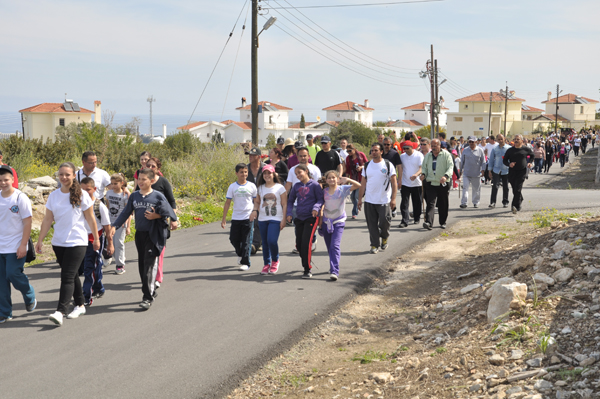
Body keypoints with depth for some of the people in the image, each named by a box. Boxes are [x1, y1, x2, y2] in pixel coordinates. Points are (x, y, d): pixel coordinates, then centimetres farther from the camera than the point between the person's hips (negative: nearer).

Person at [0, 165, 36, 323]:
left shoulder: (20, 198, -8)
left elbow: (27, 222, -8)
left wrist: (23, 245, -13)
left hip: (16, 247, -4)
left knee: (13, 274, -11)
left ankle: (30, 298, 19)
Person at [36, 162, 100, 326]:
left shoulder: (82, 195, -5)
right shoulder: (53, 196, 5)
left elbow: (90, 218, 1)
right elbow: (47, 219, 9)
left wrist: (96, 238, 5)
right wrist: (40, 240, 6)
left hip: (77, 242, -5)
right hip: (58, 242, 5)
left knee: (67, 277, -12)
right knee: (72, 275, 15)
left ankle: (60, 311, -17)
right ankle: (80, 305, 28)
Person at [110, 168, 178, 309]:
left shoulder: (158, 196, -5)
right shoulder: (134, 196, 8)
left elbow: (168, 211, -2)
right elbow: (125, 213, 8)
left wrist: (173, 221, -17)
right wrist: (114, 226, 0)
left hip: (153, 235, -5)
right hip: (139, 234, 6)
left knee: (150, 265, -9)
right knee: (141, 265, 10)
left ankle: (148, 297, -8)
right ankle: (151, 291, 25)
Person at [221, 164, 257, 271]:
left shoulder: (251, 186, 1)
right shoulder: (232, 187, 2)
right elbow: (228, 202, 4)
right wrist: (224, 218, 1)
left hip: (248, 218, -2)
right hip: (236, 218, 2)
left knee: (246, 241, -3)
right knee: (234, 239, 5)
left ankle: (245, 263, 5)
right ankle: (240, 254, 33)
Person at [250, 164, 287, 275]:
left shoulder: (279, 187, 0)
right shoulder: (260, 188, 10)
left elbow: (284, 204, 0)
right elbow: (257, 202, 19)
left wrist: (284, 219, -6)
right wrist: (255, 210, -2)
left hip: (275, 219, -4)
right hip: (262, 219, 4)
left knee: (272, 241, -16)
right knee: (265, 243, 6)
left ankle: (275, 261, 7)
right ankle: (267, 264, 18)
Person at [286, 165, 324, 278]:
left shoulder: (314, 185, -4)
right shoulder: (297, 186, 10)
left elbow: (320, 199, -3)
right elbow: (290, 200, 18)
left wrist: (316, 208, -21)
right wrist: (289, 213, 6)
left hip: (311, 218, -6)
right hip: (299, 218, 6)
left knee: (306, 242, -14)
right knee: (299, 244, 7)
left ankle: (307, 270, -7)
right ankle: (306, 264, 26)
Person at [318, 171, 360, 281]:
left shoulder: (343, 189, -7)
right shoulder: (324, 192, 2)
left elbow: (358, 185, -17)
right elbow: (322, 207, 10)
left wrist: (348, 180, -31)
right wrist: (320, 222, 11)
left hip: (338, 222, -4)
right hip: (326, 222, 4)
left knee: (335, 246, -15)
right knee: (329, 247, 12)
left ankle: (334, 271, -19)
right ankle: (333, 267, 32)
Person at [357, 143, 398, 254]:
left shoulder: (388, 165, -1)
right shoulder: (367, 165, 10)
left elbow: (394, 182, -3)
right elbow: (363, 183, 14)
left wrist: (393, 199, -11)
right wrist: (360, 198, 8)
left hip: (384, 200, -3)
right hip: (369, 200, 3)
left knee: (384, 221, -7)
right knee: (372, 224, 3)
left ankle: (384, 238, 23)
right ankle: (374, 245, 13)